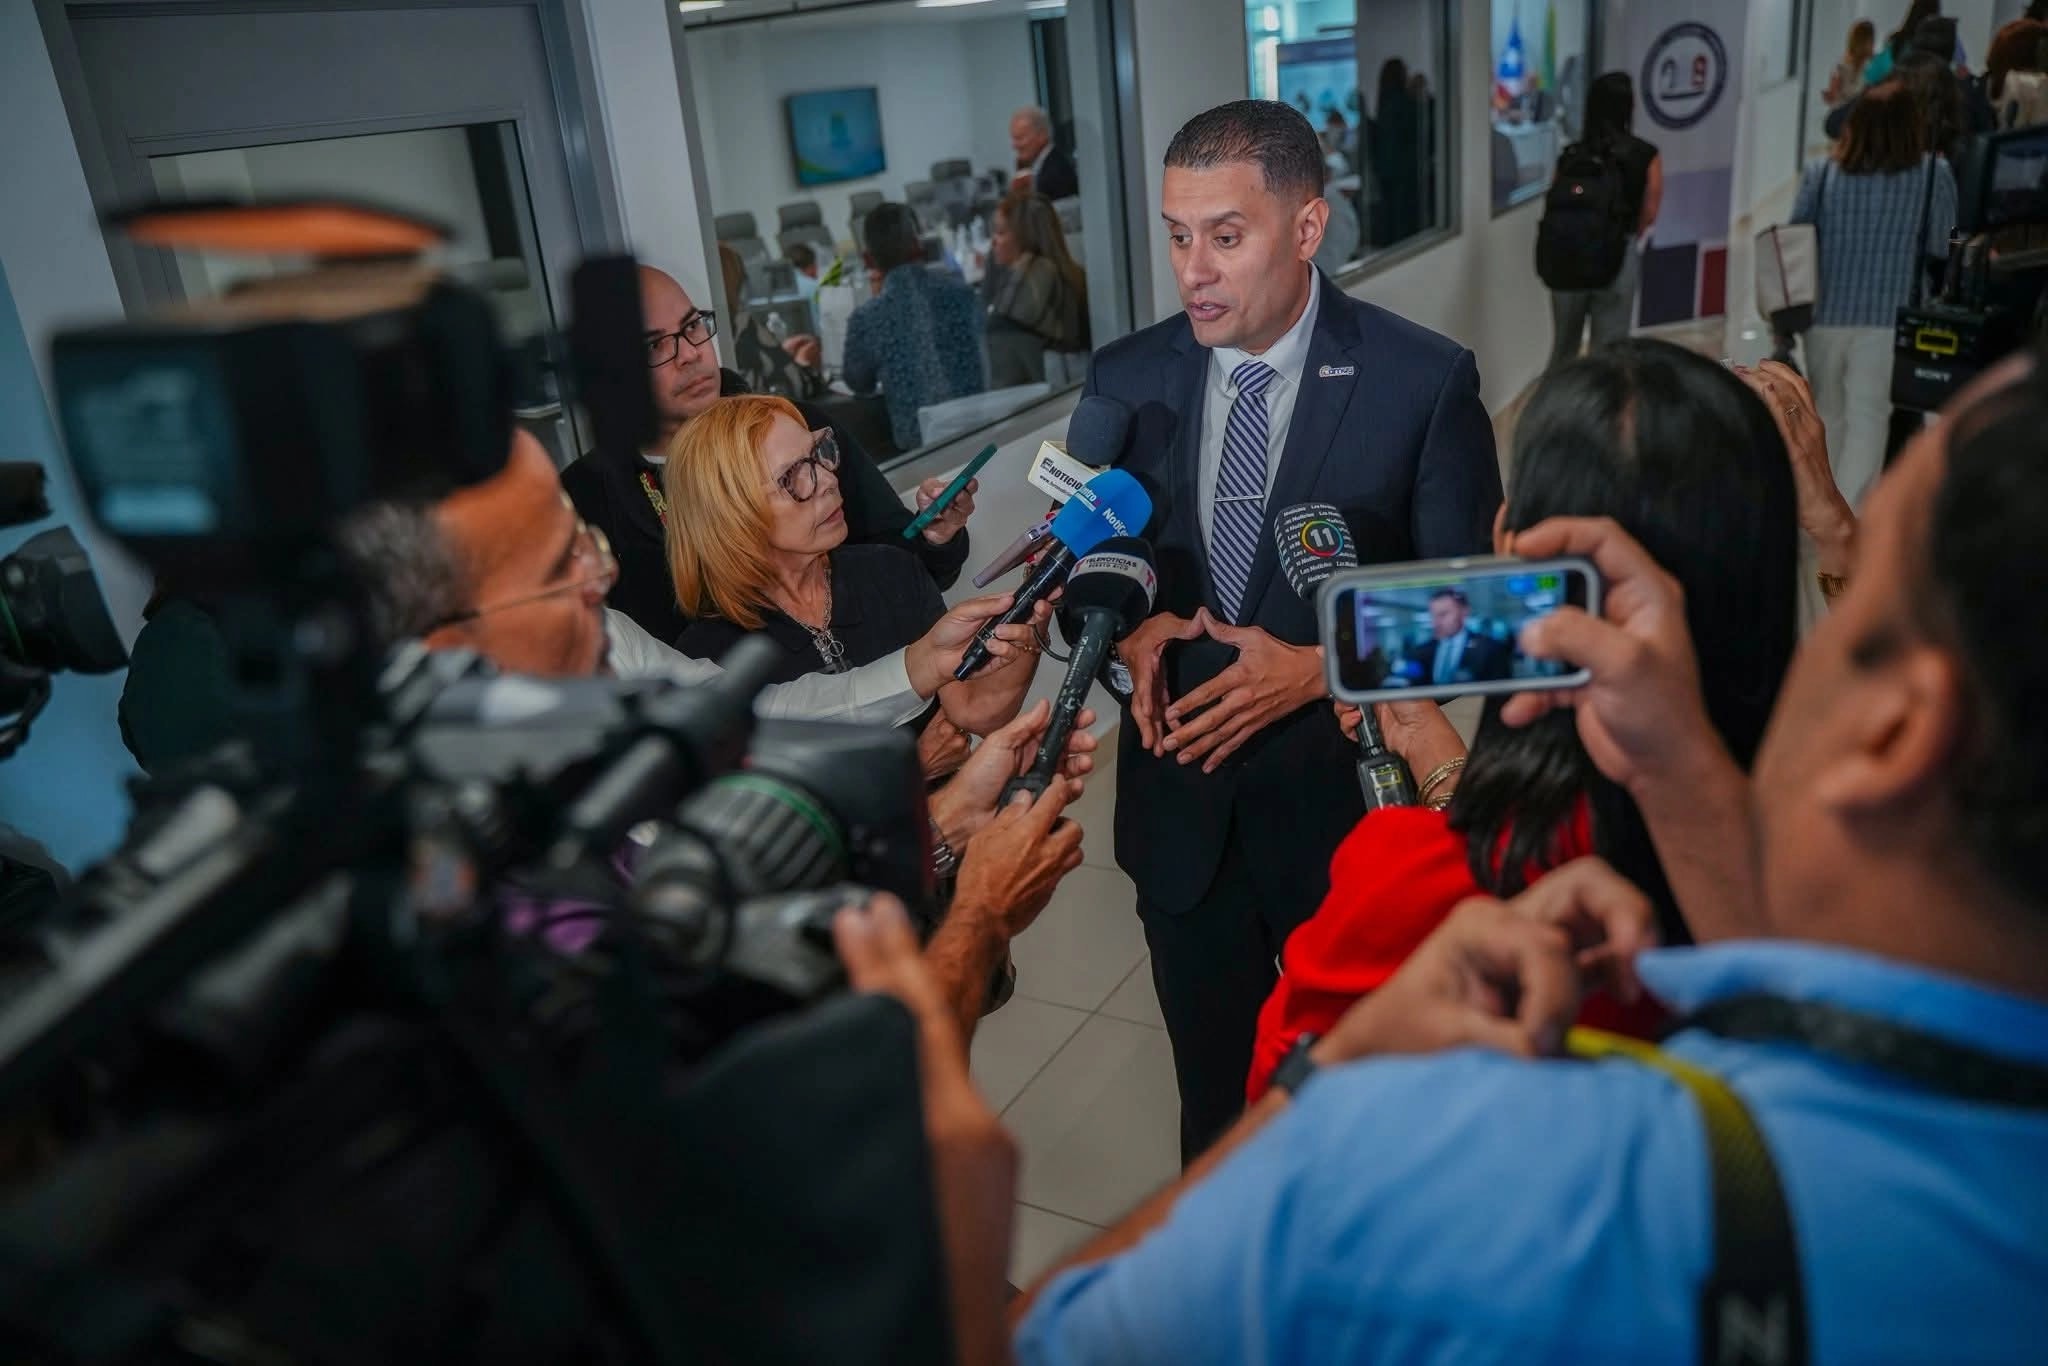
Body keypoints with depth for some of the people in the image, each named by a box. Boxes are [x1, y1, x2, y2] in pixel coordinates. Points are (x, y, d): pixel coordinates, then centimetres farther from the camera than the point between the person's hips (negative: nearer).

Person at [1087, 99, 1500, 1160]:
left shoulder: (1424, 381, -11)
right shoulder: (1126, 380, -2)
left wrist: (1321, 669, -20)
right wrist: (1130, 630, -12)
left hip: (1348, 802, -2)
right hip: (1181, 801, 3)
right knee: (1212, 1091, 20)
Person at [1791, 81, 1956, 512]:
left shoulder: (1820, 172, 0)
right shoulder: (1935, 175, -3)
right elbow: (1940, 249, -1)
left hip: (1824, 313, 3)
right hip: (1889, 317, -3)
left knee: (1828, 414, 17)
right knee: (1867, 418, 0)